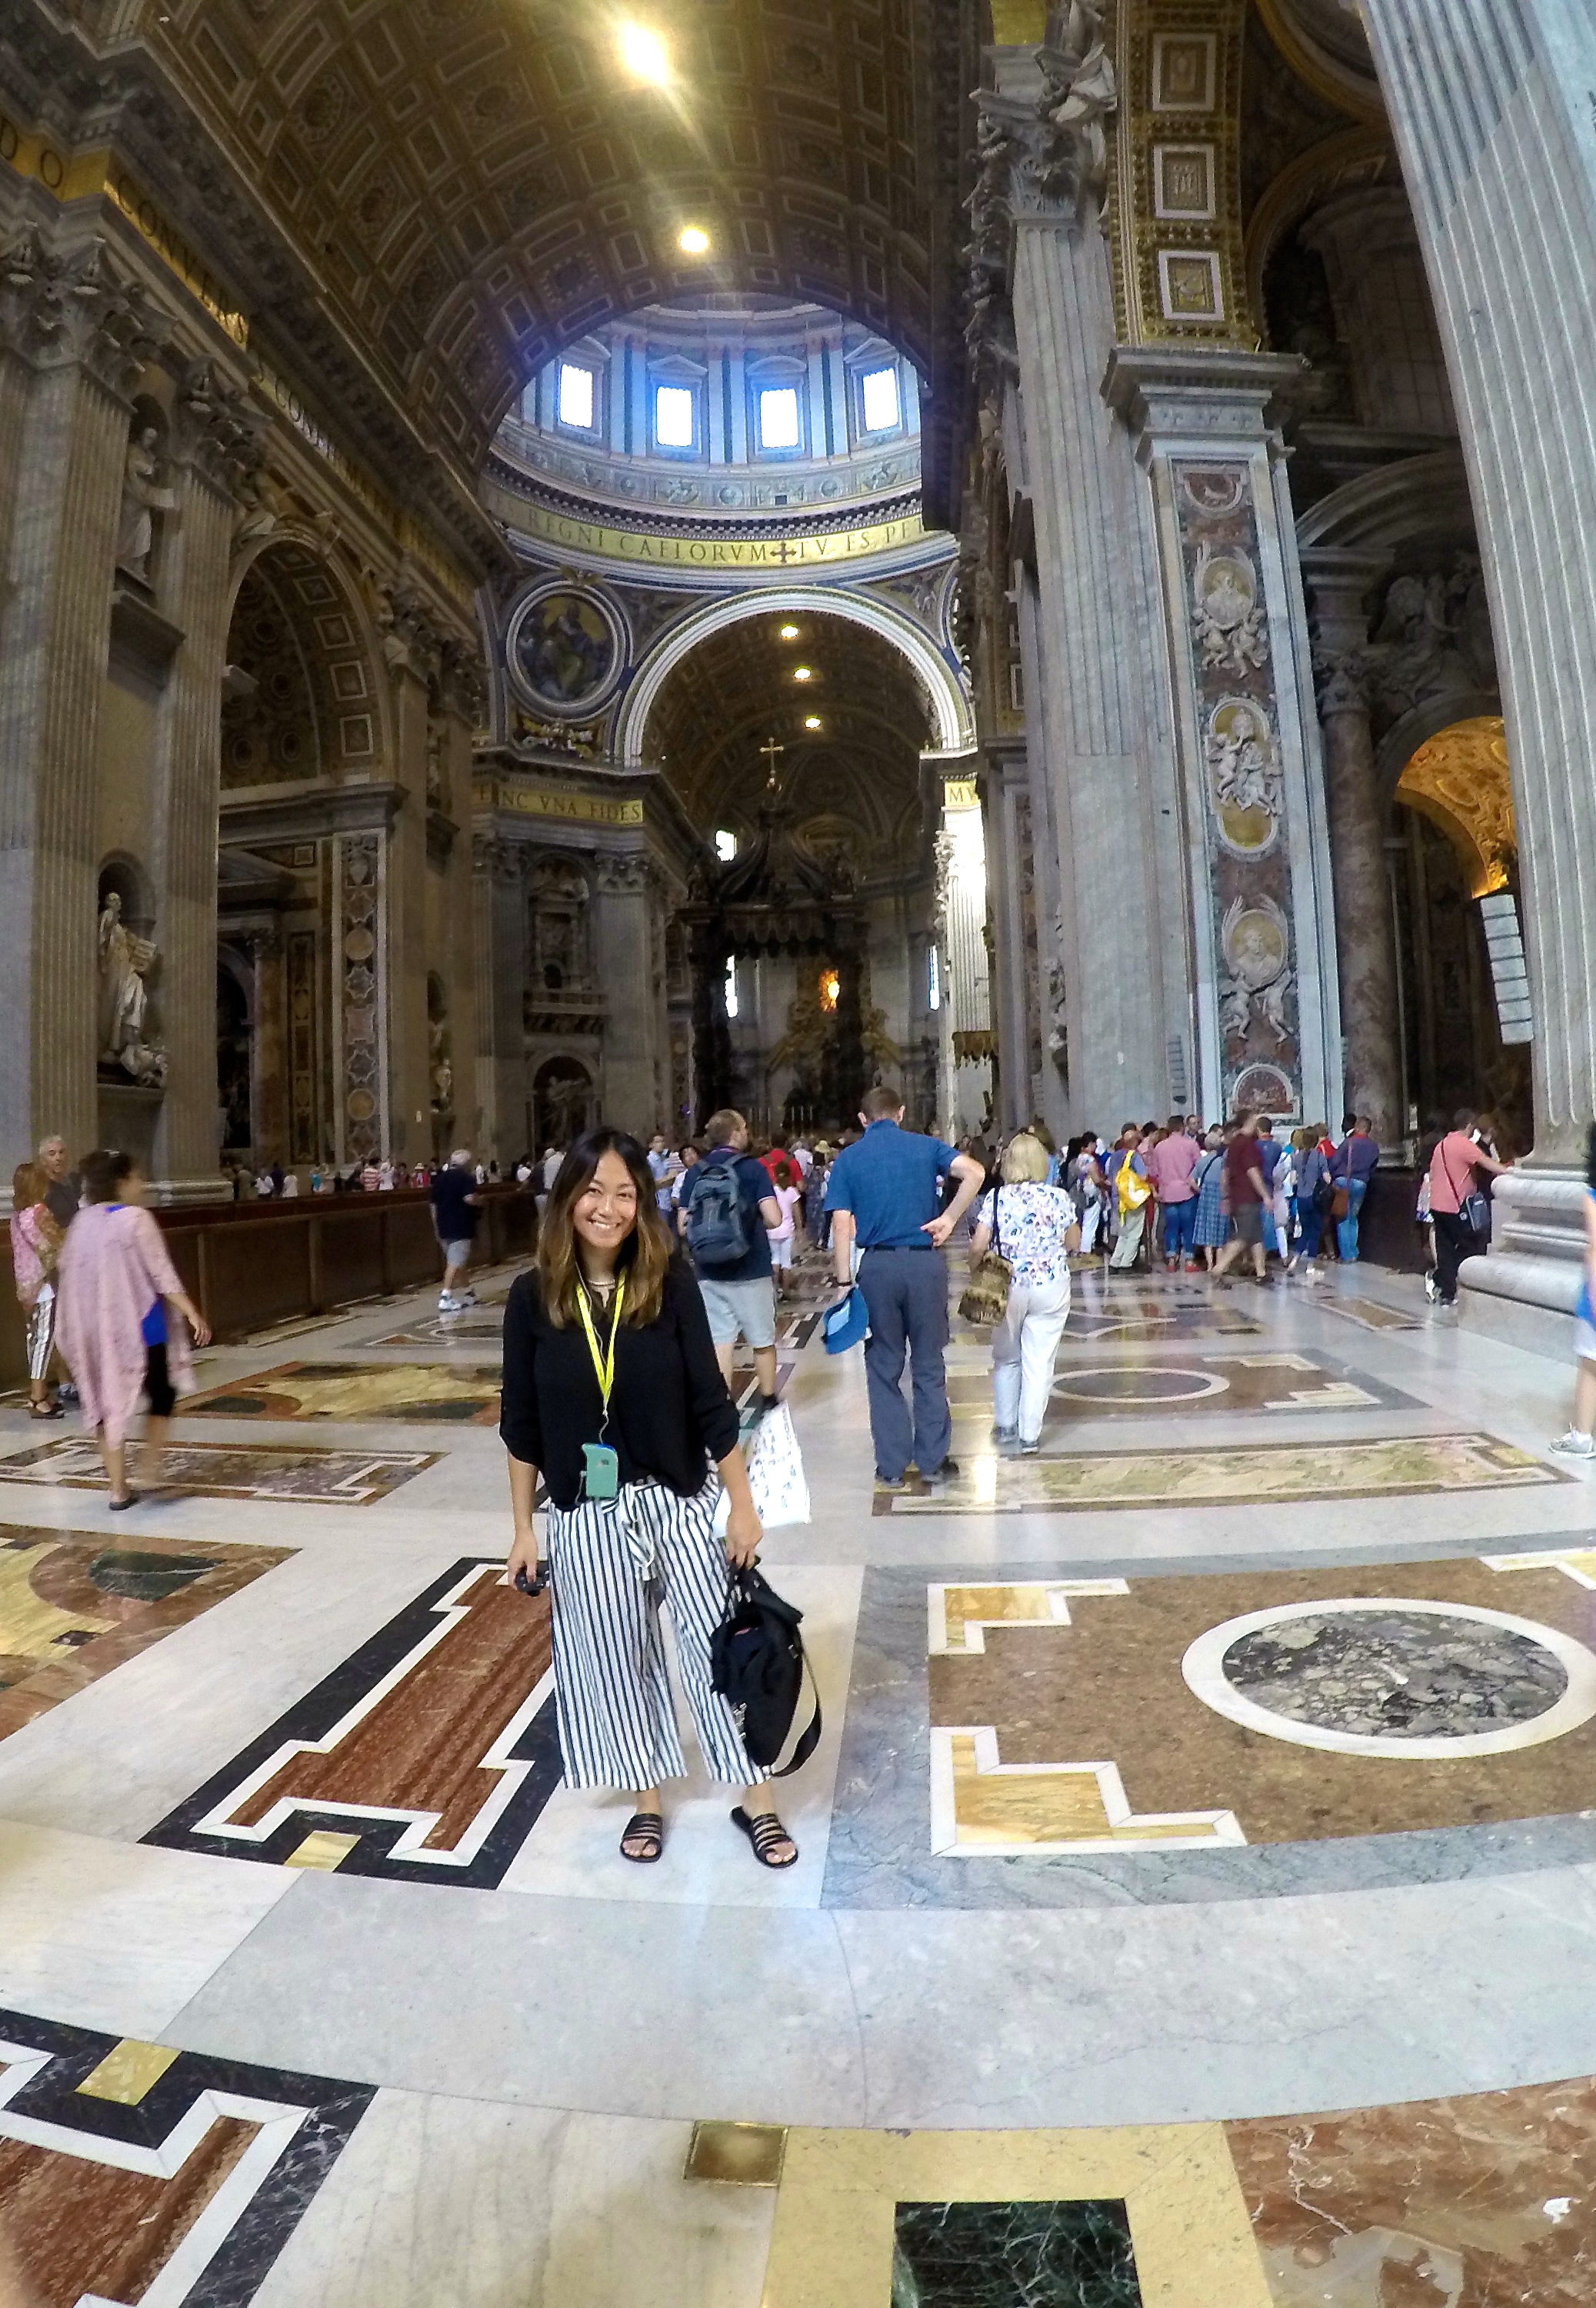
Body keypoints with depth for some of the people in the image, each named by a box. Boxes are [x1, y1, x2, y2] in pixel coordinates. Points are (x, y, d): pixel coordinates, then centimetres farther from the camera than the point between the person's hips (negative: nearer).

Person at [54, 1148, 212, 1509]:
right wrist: (193, 1314, -15)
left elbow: (67, 1272, 13)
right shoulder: (135, 1219, -13)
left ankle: (118, 1489, 14)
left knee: (110, 1404, 11)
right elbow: (162, 1274, -16)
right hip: (140, 1327, -6)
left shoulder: (82, 1222, 6)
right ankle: (152, 1468, 8)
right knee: (162, 1396, 13)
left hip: (97, 1330, 6)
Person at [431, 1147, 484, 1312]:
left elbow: (434, 1206, 16)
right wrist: (480, 1200, -2)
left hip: (444, 1227, 7)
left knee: (459, 1262, 18)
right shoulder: (466, 1177, -7)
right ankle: (445, 1299, -17)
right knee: (455, 1263, -9)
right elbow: (470, 1199, -23)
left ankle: (468, 1294, 27)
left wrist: (437, 1228, 22)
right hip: (461, 1227, -7)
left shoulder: (439, 1178, 14)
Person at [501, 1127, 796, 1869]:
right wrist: (523, 1528, 3)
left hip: (679, 1501, -1)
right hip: (585, 1514, 1)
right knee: (615, 1659, 15)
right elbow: (523, 1424, 0)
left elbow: (710, 1402, -7)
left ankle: (755, 1802, 31)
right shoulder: (534, 1296, -8)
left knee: (718, 1646, 8)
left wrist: (742, 1505, -5)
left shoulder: (670, 1282, -11)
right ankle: (646, 1799, 39)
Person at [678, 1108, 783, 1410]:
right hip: (751, 1271, -3)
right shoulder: (752, 1168, -8)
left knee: (720, 1341, 8)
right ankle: (768, 1403, 27)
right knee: (763, 1340, 13)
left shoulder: (695, 1173, 3)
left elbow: (683, 1226, 1)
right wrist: (754, 1219, 7)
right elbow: (774, 1218, -15)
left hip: (709, 1273, 3)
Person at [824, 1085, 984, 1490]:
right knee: (929, 1365, 11)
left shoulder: (848, 1159, 4)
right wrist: (949, 1218, -5)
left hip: (877, 1266, 0)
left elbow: (841, 1225, -5)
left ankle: (892, 1467, 15)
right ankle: (932, 1461, 18)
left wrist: (844, 1282, -3)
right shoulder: (925, 1146, 5)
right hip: (925, 1262, 0)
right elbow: (974, 1172, -11)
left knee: (884, 1368, 10)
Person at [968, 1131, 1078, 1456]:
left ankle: (1005, 1427, 27)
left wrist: (976, 1276, 5)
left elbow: (977, 1246, -11)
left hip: (1008, 1287, 0)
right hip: (1052, 1287, 0)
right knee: (1039, 1363, 6)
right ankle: (1029, 1437, 10)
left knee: (1006, 1358, 18)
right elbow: (1074, 1243, 7)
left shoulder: (997, 1197, -7)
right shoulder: (1059, 1197, -4)